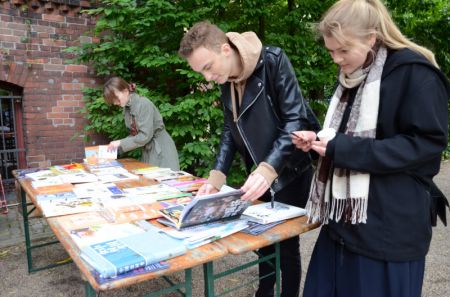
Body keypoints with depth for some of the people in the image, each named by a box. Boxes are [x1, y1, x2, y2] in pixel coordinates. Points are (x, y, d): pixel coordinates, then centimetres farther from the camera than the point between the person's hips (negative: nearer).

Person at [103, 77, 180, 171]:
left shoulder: (143, 104, -19)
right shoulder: (127, 108, 4)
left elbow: (145, 136, -24)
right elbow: (135, 133, 8)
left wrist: (121, 143, -18)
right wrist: (117, 145, -4)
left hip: (161, 150, -7)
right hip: (147, 150, 7)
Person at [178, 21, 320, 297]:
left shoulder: (273, 61, -17)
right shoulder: (227, 82, 2)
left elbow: (296, 120, -22)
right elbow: (230, 131, 6)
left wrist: (268, 169, -33)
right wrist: (216, 177, -5)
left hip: (290, 172, -6)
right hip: (260, 175, 6)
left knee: (286, 245, 5)